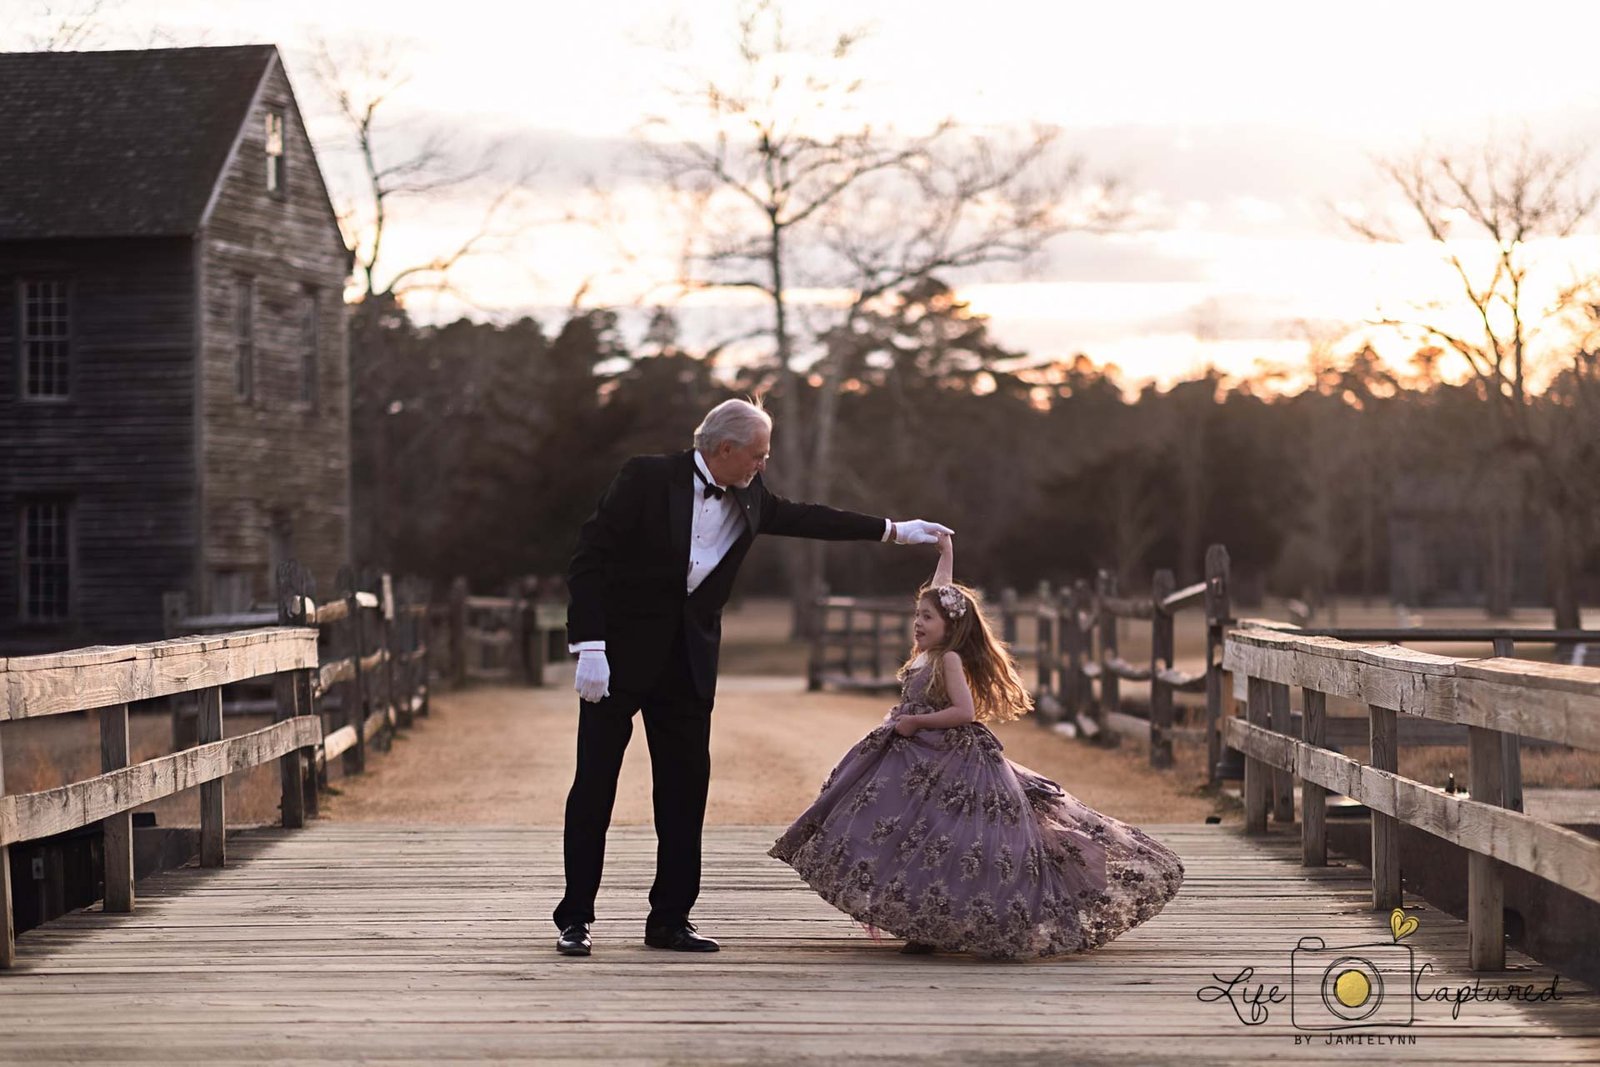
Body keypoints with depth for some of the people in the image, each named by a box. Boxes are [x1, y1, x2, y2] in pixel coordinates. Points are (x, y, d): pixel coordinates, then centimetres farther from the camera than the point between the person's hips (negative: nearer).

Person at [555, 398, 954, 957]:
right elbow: (589, 560, -15)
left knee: (686, 788, 5)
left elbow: (804, 517, 22)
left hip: (688, 658, 6)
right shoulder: (647, 479, -13)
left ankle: (670, 919, 14)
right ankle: (576, 919, 5)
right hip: (622, 653, -6)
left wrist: (893, 531, 25)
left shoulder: (748, 497, 5)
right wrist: (589, 647, -22)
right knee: (595, 785, -2)